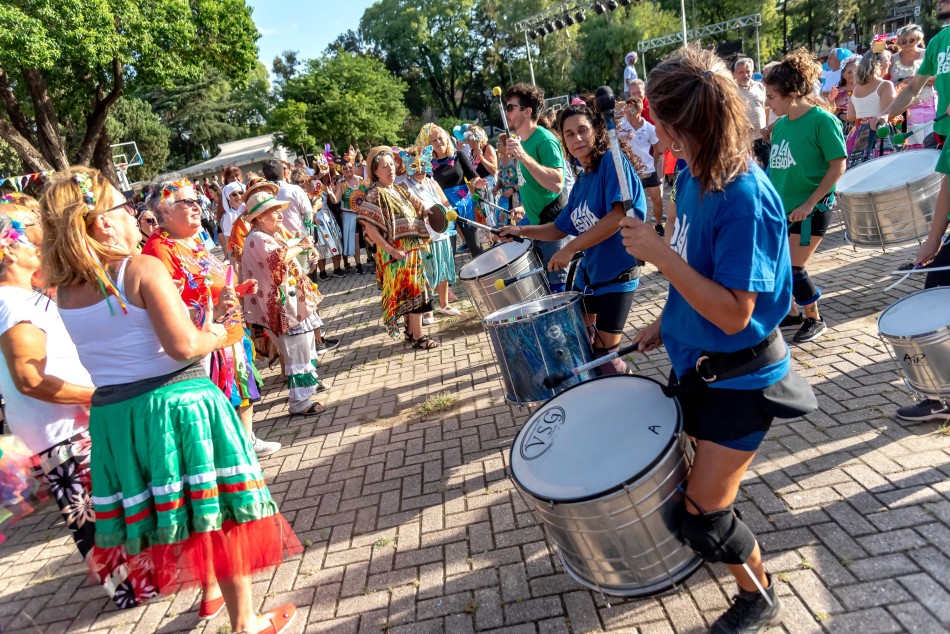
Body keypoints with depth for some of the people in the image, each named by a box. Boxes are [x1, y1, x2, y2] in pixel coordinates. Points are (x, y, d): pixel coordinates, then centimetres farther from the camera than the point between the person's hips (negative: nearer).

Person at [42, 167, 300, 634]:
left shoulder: (65, 290, 5)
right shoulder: (142, 268, -15)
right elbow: (183, 345, -22)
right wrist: (214, 336, -2)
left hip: (112, 414, 7)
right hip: (176, 404, -7)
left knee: (168, 506, 24)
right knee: (215, 509, 7)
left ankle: (210, 585, 46)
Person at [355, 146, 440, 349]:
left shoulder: (399, 189, 10)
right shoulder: (375, 195, -14)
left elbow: (418, 209, 21)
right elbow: (370, 229, -20)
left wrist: (429, 213, -2)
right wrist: (392, 251, -22)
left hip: (413, 248, 8)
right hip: (398, 253, -8)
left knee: (411, 290, 15)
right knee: (412, 290, -4)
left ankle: (411, 330, 28)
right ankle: (418, 337, 5)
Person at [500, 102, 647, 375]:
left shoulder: (612, 161, -14)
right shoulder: (581, 182, 10)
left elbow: (620, 215, -27)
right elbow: (560, 228, 18)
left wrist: (570, 249, -25)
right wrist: (521, 231, 4)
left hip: (616, 275, -8)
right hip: (587, 274, 8)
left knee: (605, 357, -3)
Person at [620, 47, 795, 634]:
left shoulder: (744, 197, -29)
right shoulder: (693, 177, -2)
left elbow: (733, 314, -29)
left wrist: (660, 254, -31)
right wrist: (667, 321, 11)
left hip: (738, 375, -8)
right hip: (696, 359, 8)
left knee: (705, 511, 1)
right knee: (690, 474, 24)